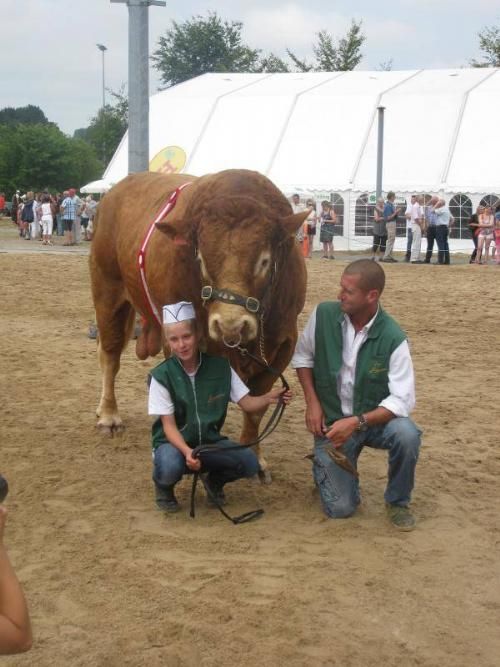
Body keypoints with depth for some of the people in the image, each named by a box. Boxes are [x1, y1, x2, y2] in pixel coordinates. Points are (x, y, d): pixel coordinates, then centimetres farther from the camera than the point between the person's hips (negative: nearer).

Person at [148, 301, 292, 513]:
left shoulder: (220, 367, -5)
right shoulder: (162, 376, -14)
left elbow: (247, 403, -2)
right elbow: (169, 425, -15)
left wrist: (268, 398, -25)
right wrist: (187, 451, -34)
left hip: (210, 441, 3)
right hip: (174, 442, -3)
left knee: (249, 463, -21)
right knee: (170, 466, -37)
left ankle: (215, 480, 12)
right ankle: (163, 487, 2)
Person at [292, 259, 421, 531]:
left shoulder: (393, 338, -20)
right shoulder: (324, 314, -13)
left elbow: (403, 399, -21)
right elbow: (302, 356, 4)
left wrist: (357, 422, -32)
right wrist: (312, 403, -7)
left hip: (375, 418, -1)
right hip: (331, 421, 1)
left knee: (407, 435, -35)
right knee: (340, 508, -10)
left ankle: (397, 501, -6)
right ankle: (324, 464, 26)